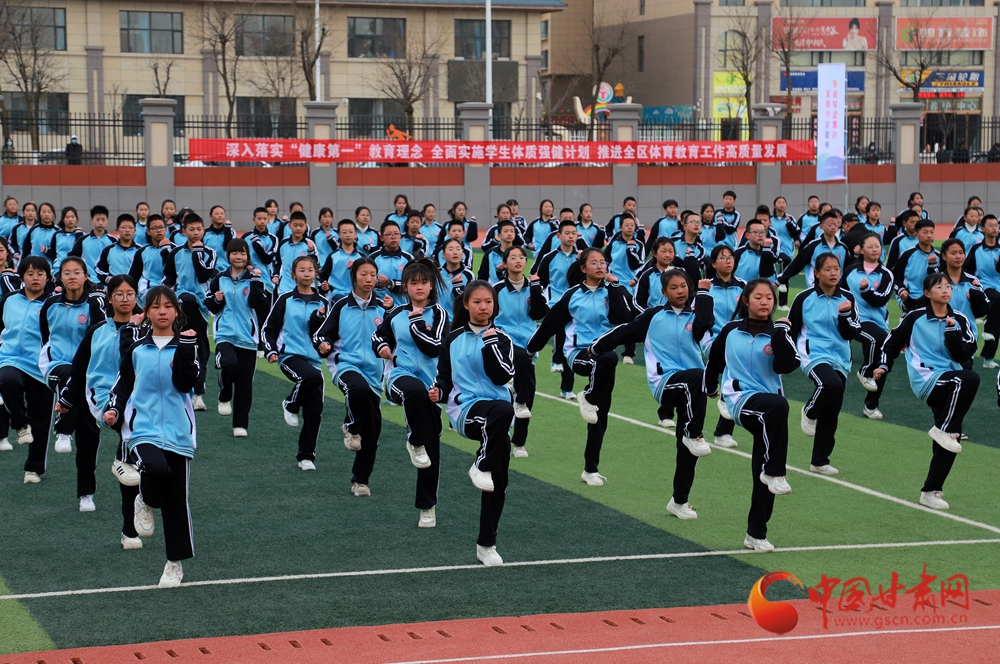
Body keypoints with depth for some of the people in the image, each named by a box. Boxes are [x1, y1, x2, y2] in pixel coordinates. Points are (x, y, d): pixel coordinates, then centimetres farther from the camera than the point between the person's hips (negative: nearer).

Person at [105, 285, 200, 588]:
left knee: (176, 500, 3)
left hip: (177, 431, 1)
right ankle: (145, 503, 4)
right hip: (143, 429, -1)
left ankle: (175, 562, 18)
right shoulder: (136, 350, 9)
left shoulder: (185, 345, 5)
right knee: (156, 468, -32)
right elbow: (122, 385, 16)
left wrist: (185, 349, -17)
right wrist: (113, 410, -1)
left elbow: (185, 384, -9)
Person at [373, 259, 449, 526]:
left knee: (431, 450, 2)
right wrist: (382, 347, 6)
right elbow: (378, 335, 26)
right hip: (401, 376, 0)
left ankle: (427, 507, 17)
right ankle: (415, 442, -18)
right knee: (415, 390, -41)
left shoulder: (438, 313, 2)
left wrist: (416, 321, -8)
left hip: (432, 385, 0)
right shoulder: (396, 314, 9)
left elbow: (434, 348, -12)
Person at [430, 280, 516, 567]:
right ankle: (481, 466, -18)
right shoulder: (454, 339, 11)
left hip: (495, 420, 2)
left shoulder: (501, 339, 8)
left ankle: (486, 545, 12)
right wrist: (438, 391, -5)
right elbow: (444, 376, 16)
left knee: (497, 482, -2)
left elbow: (502, 377, -5)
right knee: (503, 410, -37)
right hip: (464, 408, -2)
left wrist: (491, 344, -11)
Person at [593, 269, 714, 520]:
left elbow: (705, 323, -15)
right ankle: (693, 434, -26)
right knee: (697, 376, -37)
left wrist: (703, 293, -6)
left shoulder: (694, 316, 8)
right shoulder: (653, 316, 6)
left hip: (690, 390, 3)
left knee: (688, 449, 2)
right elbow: (624, 332, 13)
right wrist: (596, 347, 20)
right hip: (664, 383, -3)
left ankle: (679, 500, 16)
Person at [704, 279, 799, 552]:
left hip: (768, 415, 2)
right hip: (741, 399, -2)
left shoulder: (777, 333, 3)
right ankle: (774, 472, -30)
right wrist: (710, 386, 30)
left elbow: (786, 366, -14)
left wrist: (782, 332, -17)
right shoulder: (731, 330, 7)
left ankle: (756, 534, 16)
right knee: (778, 405, -37)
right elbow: (714, 358, 24)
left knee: (762, 476, 3)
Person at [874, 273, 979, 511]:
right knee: (970, 378, -31)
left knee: (948, 441, -2)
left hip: (950, 386, 5)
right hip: (926, 379, -5)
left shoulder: (959, 320, 7)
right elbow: (893, 340, 11)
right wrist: (884, 366, 7)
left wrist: (951, 330, -12)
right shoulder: (916, 317, -1)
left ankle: (931, 491, 7)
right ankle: (944, 429, -24)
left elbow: (964, 354, -3)